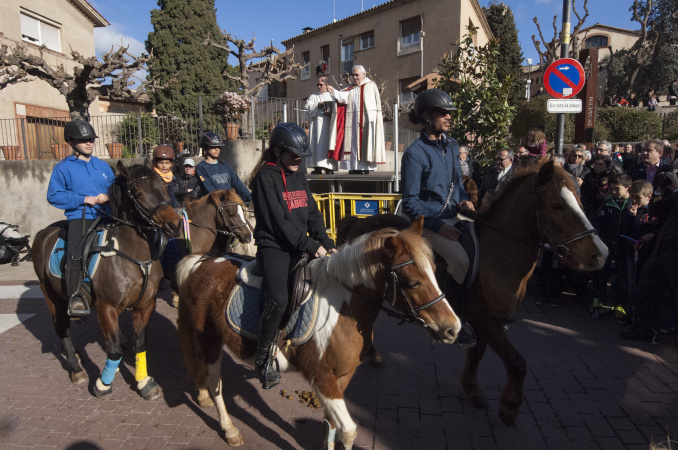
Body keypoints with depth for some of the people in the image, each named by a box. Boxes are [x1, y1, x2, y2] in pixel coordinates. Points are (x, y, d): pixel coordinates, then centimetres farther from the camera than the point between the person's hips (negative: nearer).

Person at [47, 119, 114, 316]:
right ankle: (74, 295, -14)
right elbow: (54, 195, 0)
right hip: (79, 217, -4)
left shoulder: (103, 166, 16)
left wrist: (107, 196, -4)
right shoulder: (63, 167, 4)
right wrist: (83, 199, -9)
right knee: (75, 252, -24)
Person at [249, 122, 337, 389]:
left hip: (301, 248, 8)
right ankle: (263, 359, -8)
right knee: (277, 300, -28)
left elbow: (312, 214, 16)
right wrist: (311, 246, -16)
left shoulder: (299, 177, 17)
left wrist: (326, 243, 2)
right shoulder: (265, 177, -7)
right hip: (274, 247, -8)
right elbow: (278, 222, -15)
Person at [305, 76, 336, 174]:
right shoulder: (313, 96, 21)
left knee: (327, 143, -8)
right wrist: (318, 105, -12)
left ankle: (329, 167, -9)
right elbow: (308, 107, 3)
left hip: (328, 123, -1)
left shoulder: (332, 96, 18)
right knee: (317, 143, -7)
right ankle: (317, 167, -9)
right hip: (316, 122, 1)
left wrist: (330, 112, -14)